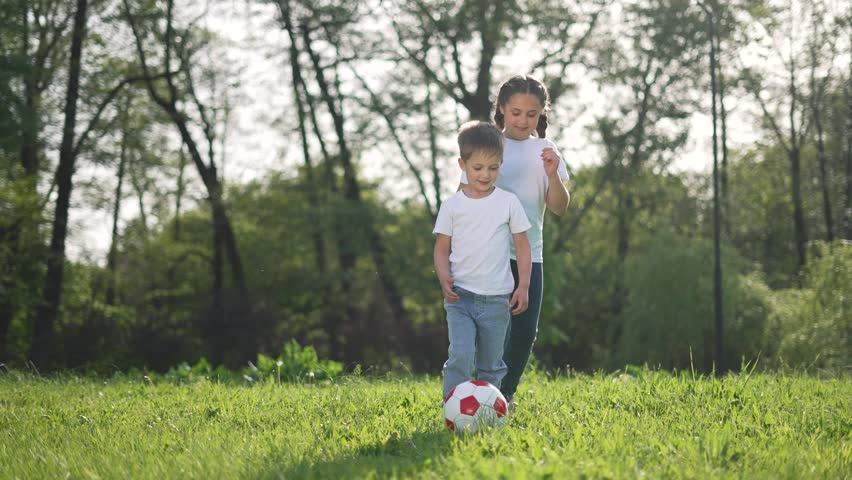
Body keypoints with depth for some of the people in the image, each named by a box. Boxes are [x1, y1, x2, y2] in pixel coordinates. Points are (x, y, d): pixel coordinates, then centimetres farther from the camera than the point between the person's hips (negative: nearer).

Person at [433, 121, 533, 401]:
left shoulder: (508, 203, 2)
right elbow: (442, 248, 6)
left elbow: (522, 246, 7)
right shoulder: (452, 206, 2)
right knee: (460, 356, -16)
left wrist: (523, 286, 0)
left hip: (496, 299, 1)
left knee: (491, 364, 9)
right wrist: (444, 278, -11)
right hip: (460, 296, -1)